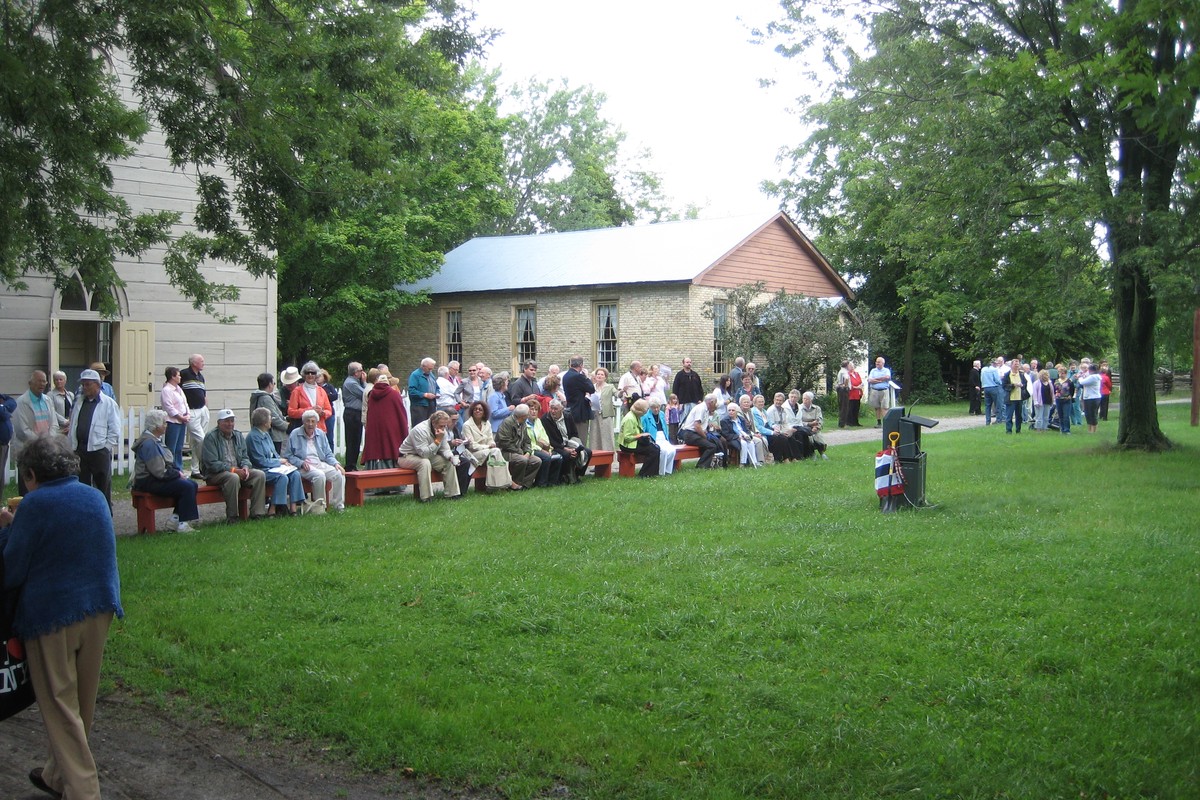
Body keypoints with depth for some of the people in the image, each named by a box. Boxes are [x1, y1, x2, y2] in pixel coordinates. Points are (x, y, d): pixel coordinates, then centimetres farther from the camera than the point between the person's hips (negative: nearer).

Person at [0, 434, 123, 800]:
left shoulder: (34, 505, -13)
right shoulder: (96, 497, 7)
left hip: (51, 614, -6)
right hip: (99, 608, 6)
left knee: (60, 705, 2)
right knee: (82, 703, 17)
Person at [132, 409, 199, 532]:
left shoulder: (155, 440, 15)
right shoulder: (148, 443, -19)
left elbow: (168, 463, 22)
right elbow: (159, 472, -23)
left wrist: (178, 471, 4)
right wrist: (178, 474, -10)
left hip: (158, 479, 10)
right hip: (149, 482, -10)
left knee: (192, 484, -4)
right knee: (187, 487, -22)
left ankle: (176, 519, -2)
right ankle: (183, 524, -16)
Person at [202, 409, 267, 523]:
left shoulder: (238, 435, 12)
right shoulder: (211, 437, -9)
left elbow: (245, 457, 15)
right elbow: (212, 464, -16)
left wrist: (245, 467, -10)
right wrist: (233, 470, -22)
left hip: (238, 471, 6)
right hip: (215, 474, -6)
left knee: (260, 475, -17)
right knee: (233, 478, -38)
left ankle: (256, 513, -17)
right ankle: (232, 517, -29)